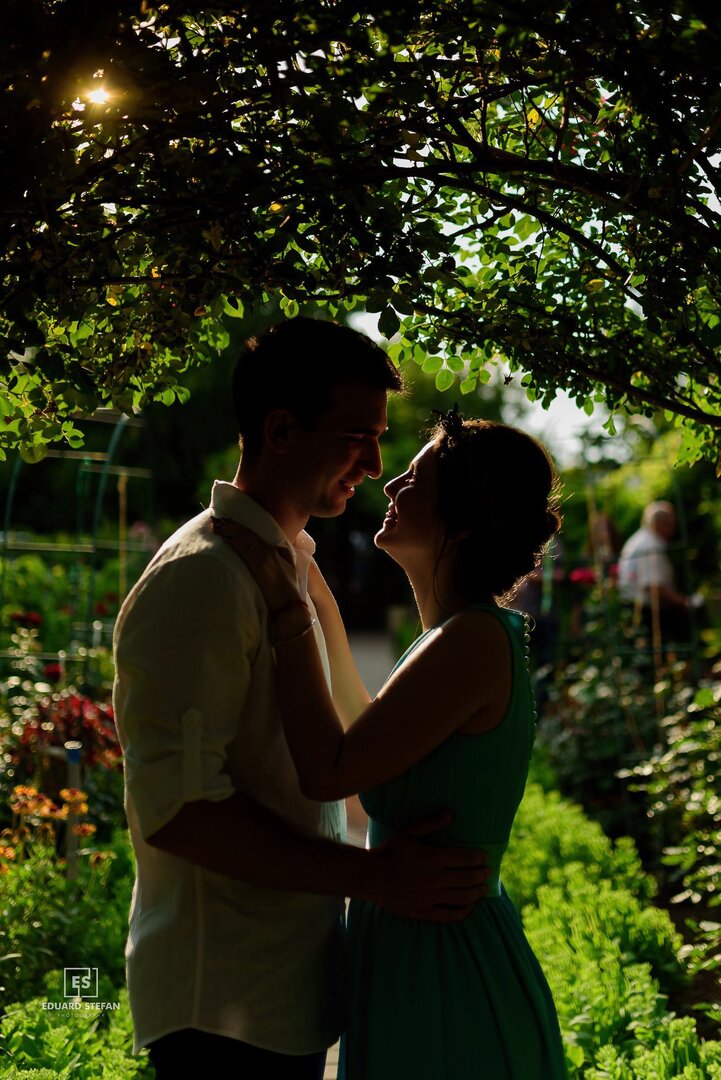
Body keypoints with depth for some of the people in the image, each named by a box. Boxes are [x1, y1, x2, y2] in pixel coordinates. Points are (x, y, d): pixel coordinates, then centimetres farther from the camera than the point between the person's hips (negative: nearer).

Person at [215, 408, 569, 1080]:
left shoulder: (476, 641, -22)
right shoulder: (466, 637, 8)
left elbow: (327, 772, -22)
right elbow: (369, 762, 22)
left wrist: (288, 613, -17)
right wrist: (323, 609, 23)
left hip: (443, 968, -10)